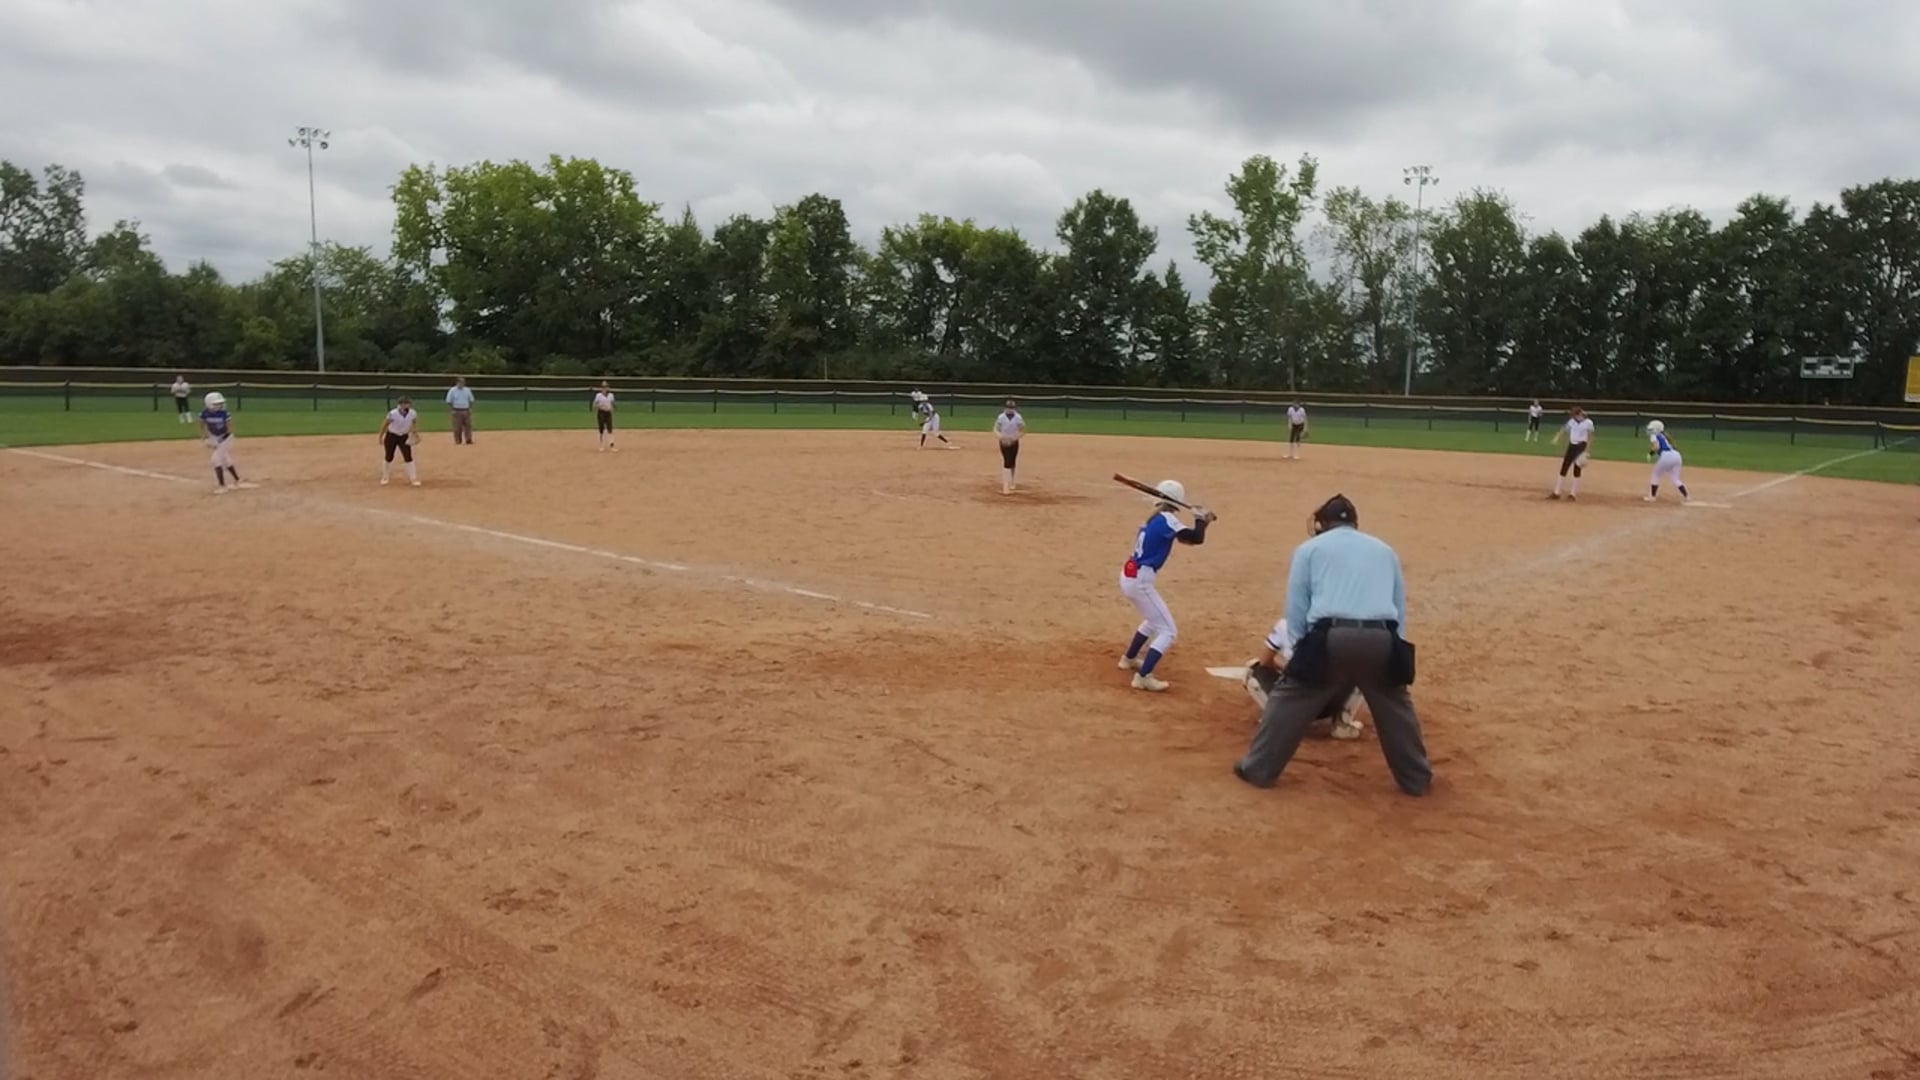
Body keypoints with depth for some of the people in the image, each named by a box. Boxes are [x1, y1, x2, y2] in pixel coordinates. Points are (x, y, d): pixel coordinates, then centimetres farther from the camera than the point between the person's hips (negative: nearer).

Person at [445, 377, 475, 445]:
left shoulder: (467, 390, 7)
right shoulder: (452, 391, -2)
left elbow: (471, 400, 14)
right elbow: (449, 402, -1)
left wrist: (470, 409, 3)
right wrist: (451, 410, -9)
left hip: (466, 411, 3)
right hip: (457, 411, -3)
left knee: (468, 426, 0)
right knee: (457, 427, -2)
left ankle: (468, 440, 3)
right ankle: (458, 441, 5)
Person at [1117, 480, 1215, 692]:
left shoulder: (1154, 519, 12)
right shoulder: (1166, 519, -14)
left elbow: (1182, 537, 22)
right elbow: (1197, 538, -19)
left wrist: (1202, 522, 12)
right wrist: (1200, 518, -1)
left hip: (1130, 577, 9)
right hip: (1140, 581, -9)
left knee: (1154, 620, 32)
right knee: (1167, 631, -5)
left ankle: (1129, 659, 43)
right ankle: (1143, 676, -15)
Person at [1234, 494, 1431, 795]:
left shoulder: (1310, 549, 17)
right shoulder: (1384, 550, 27)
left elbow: (1296, 613, 13)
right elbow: (1400, 610, 26)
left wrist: (1304, 654, 20)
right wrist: (1391, 650, 30)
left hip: (1332, 637, -3)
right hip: (1380, 638, 3)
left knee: (1289, 699, 13)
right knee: (1396, 707, 24)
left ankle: (1258, 769, 17)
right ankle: (1417, 779, 32)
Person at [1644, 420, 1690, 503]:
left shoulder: (1653, 436, 4)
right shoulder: (1662, 436, 28)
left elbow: (1657, 447, -13)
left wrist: (1650, 452, 5)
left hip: (1666, 456, -7)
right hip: (1676, 455, 7)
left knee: (1656, 475, 12)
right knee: (1676, 478, 13)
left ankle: (1653, 497, 14)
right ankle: (1686, 496, 4)